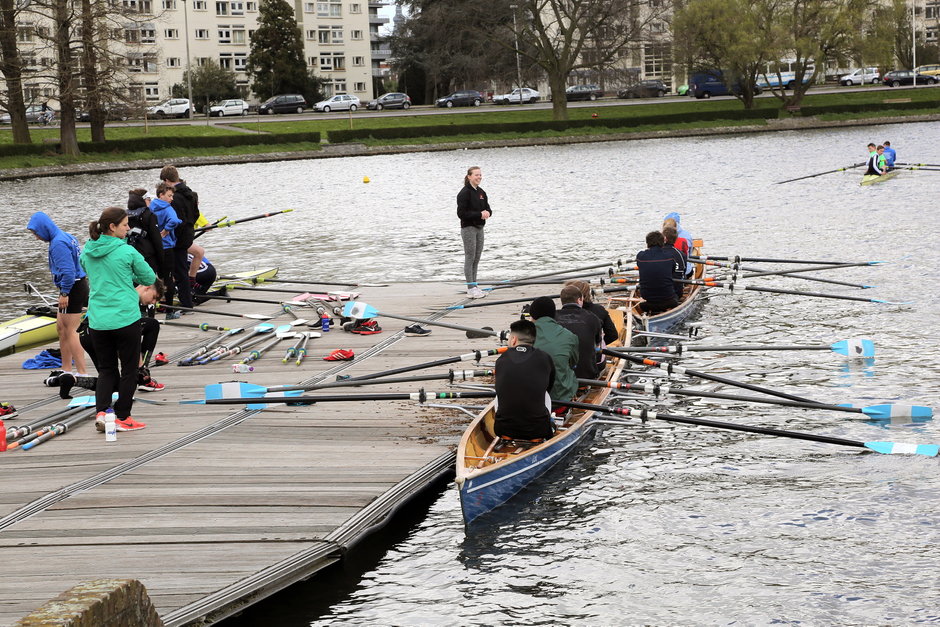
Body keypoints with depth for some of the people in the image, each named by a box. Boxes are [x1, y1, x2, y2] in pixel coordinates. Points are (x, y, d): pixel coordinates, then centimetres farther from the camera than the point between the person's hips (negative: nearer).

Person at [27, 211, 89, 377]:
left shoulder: (58, 243, -18)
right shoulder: (66, 237, 13)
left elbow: (68, 271, -25)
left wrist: (64, 293, -19)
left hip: (74, 288, -10)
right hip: (76, 287, 10)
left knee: (70, 331, -6)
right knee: (61, 328, 16)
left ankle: (82, 373, -6)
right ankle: (67, 369, 23)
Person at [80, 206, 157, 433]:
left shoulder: (87, 252, 5)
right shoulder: (127, 252, -11)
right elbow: (150, 278, -1)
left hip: (97, 320, 5)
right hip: (126, 318, -5)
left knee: (106, 369, 15)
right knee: (129, 369, 9)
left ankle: (101, 411, -3)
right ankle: (123, 418, 14)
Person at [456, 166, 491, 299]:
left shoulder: (481, 192, 11)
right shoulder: (465, 193, -12)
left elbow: (487, 208, 17)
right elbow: (461, 213, -17)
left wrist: (487, 213, -8)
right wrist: (479, 214, -20)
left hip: (479, 228, 8)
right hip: (468, 228, -7)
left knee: (476, 259, 11)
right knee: (470, 258, -5)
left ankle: (474, 286, 17)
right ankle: (471, 288, -2)